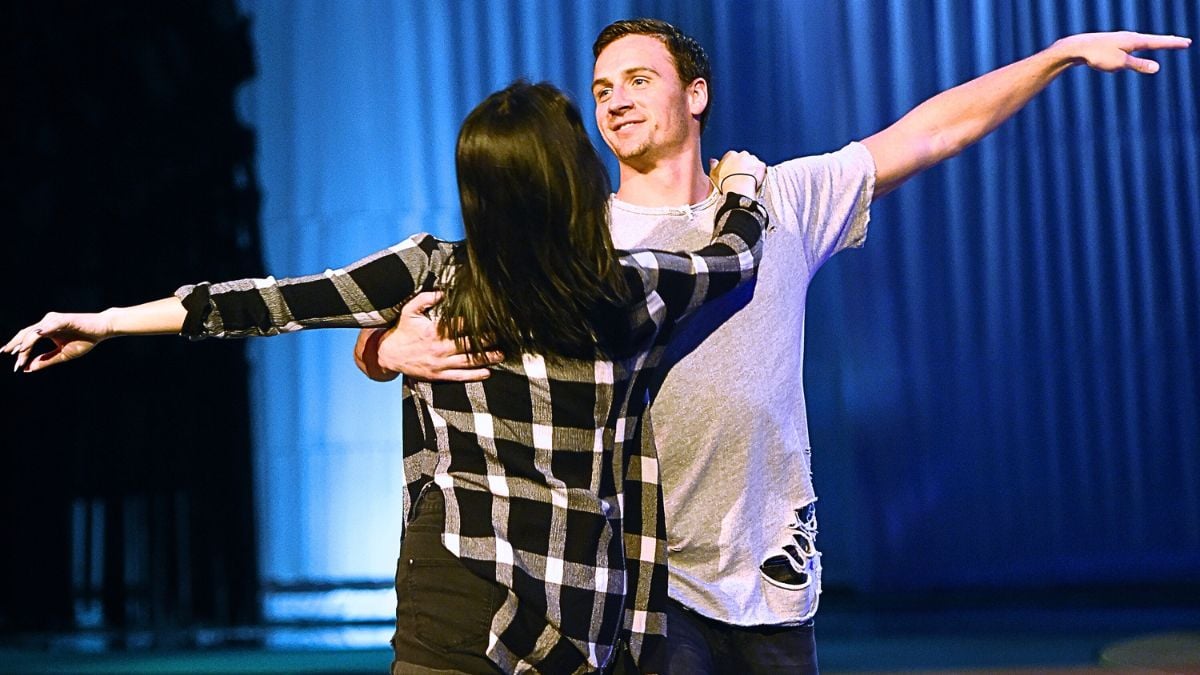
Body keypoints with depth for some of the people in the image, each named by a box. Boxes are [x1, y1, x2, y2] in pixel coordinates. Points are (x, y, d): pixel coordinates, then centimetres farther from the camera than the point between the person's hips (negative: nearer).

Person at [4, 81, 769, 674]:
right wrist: (743, 186, 39)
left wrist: (106, 322, 1)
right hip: (588, 609, 1)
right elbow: (736, 256, 16)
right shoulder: (626, 293, -3)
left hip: (462, 593, -1)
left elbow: (277, 302, -5)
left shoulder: (433, 276, -6)